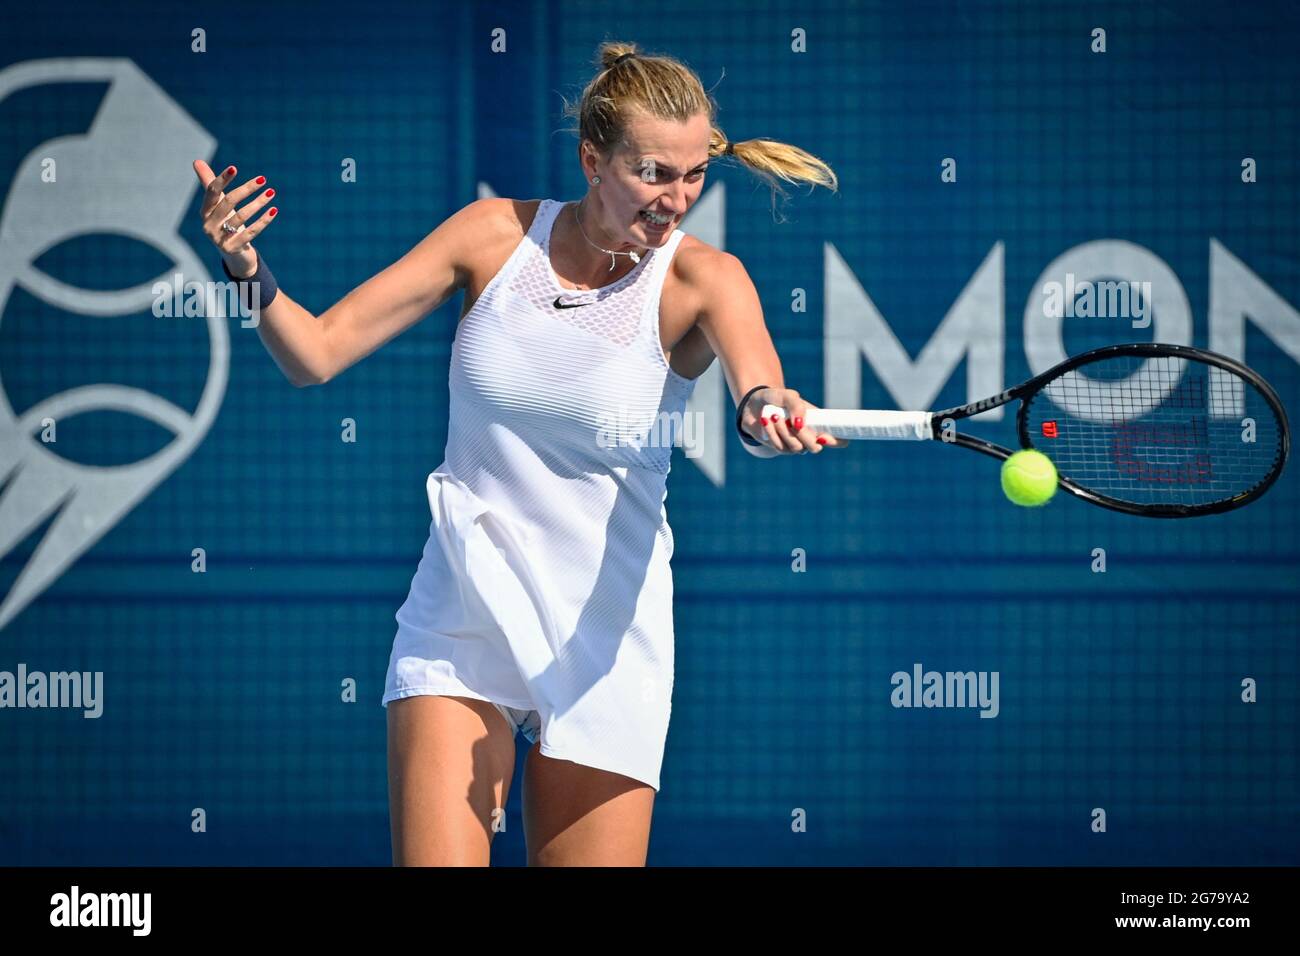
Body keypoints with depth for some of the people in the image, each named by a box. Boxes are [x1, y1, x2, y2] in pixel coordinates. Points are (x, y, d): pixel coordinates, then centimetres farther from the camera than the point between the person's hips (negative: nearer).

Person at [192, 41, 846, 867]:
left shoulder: (700, 278, -8)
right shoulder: (495, 235, -2)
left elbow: (757, 380, -31)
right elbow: (315, 353, -1)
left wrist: (769, 414, -55)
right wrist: (252, 273, -21)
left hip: (606, 645, 0)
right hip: (462, 619, 1)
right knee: (436, 863, -15)